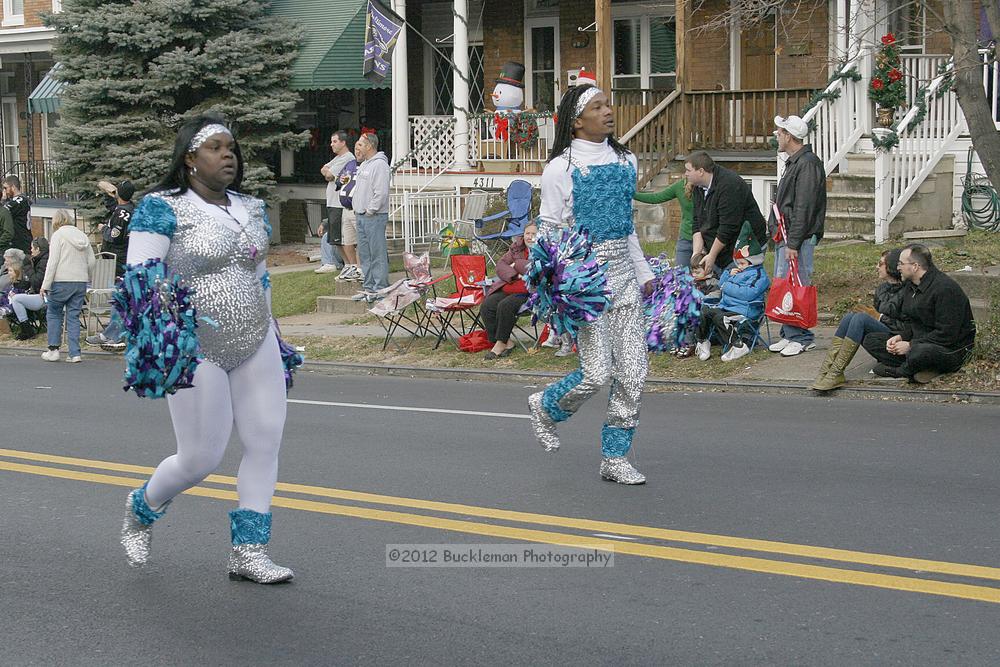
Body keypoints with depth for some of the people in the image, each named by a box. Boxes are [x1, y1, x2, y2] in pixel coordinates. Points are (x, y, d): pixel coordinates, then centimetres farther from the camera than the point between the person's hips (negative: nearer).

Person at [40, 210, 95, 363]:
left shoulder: (58, 235, -5)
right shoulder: (82, 235, 11)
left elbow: (53, 262, -11)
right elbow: (92, 261, 12)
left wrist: (45, 285, -10)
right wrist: (88, 279, 26)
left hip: (62, 281, -5)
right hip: (81, 282, 5)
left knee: (53, 313, 10)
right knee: (74, 316, 7)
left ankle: (53, 349, 8)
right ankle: (75, 353, 2)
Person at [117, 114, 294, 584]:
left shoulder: (252, 211, 12)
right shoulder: (162, 208, -9)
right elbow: (139, 278, -13)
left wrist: (269, 338, 22)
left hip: (256, 345, 6)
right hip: (196, 350, -6)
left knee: (265, 442, -1)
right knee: (201, 458, -2)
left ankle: (248, 552, 8)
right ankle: (141, 508, 29)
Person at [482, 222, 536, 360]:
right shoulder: (517, 247, 15)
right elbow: (501, 265, 10)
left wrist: (517, 263, -4)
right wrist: (515, 275, -9)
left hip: (530, 291, -7)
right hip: (508, 288, 7)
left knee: (505, 306, -31)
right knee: (486, 306, -16)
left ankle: (501, 343, -16)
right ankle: (507, 343, -14)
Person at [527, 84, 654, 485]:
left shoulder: (625, 161, 11)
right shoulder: (560, 169, -7)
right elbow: (549, 232, -5)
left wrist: (644, 272, 19)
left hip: (623, 277, 6)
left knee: (634, 373, 1)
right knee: (597, 373, -10)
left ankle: (615, 457, 13)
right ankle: (546, 407, 21)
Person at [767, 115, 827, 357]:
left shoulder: (808, 164, -15)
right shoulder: (794, 162, 18)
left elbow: (804, 208, -21)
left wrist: (793, 243, -23)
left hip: (798, 238, -11)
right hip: (785, 237, 11)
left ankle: (802, 339, -3)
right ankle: (789, 335, 19)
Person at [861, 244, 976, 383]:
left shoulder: (945, 288, -21)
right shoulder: (910, 286, 9)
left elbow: (946, 335, -24)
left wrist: (911, 345, -23)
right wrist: (901, 337, -6)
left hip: (951, 349, -9)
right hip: (919, 342, 9)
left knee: (920, 352, -43)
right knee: (870, 340, 0)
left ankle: (900, 371, -8)